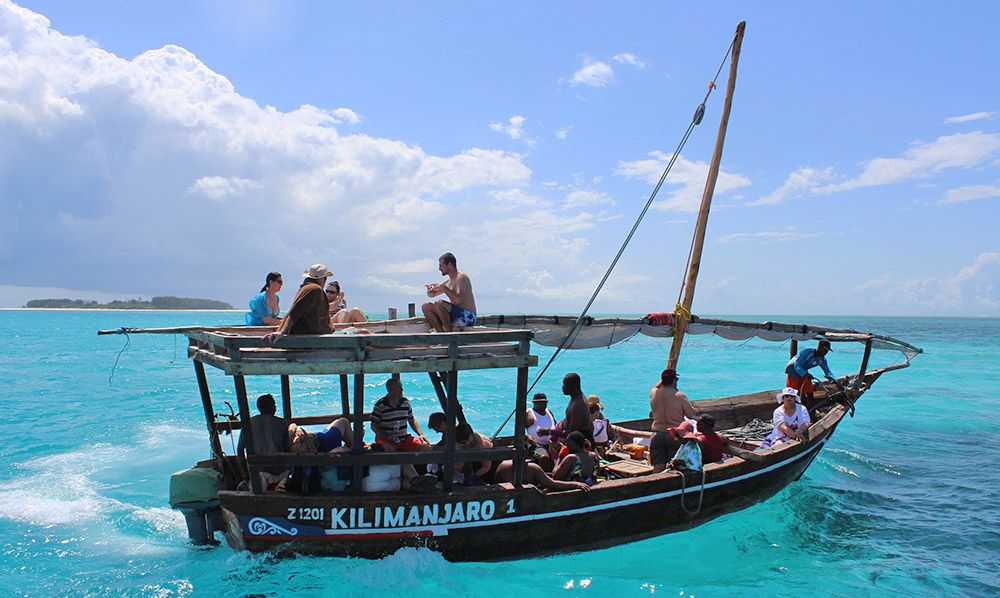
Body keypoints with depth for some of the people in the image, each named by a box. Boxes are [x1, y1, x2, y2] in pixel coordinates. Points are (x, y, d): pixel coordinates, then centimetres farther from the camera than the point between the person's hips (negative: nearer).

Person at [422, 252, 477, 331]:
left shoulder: (461, 277, -9)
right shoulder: (448, 282, 18)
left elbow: (458, 300, -24)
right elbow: (431, 294, 29)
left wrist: (443, 287, -15)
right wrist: (431, 288, 5)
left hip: (467, 317, -9)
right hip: (456, 316, 9)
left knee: (438, 304, -27)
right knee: (426, 306, 1)